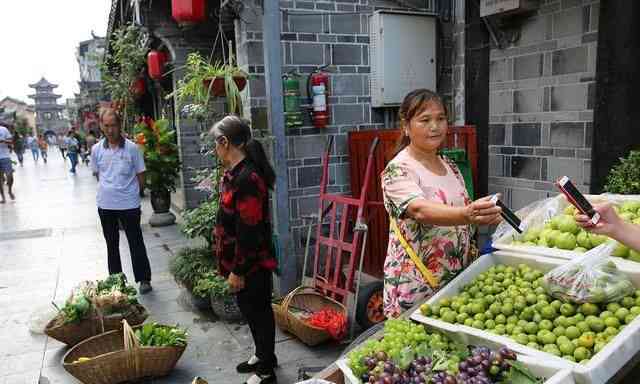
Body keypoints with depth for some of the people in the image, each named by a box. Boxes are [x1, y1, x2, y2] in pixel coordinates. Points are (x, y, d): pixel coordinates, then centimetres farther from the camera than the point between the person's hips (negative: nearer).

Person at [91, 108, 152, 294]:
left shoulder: (131, 148, -8)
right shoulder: (96, 149, 1)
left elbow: (140, 175, -1)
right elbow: (97, 174, 13)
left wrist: (131, 192, 1)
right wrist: (110, 188, 5)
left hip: (129, 204, -3)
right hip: (105, 204, 4)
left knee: (136, 243, 4)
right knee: (112, 244, 16)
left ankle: (144, 279, 15)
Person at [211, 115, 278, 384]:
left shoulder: (248, 178, -25)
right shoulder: (234, 173, 6)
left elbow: (249, 231, -25)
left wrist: (238, 270, -19)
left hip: (252, 263, -9)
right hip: (239, 261, 9)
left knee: (258, 311, 7)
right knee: (249, 309, 22)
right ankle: (263, 355, 42)